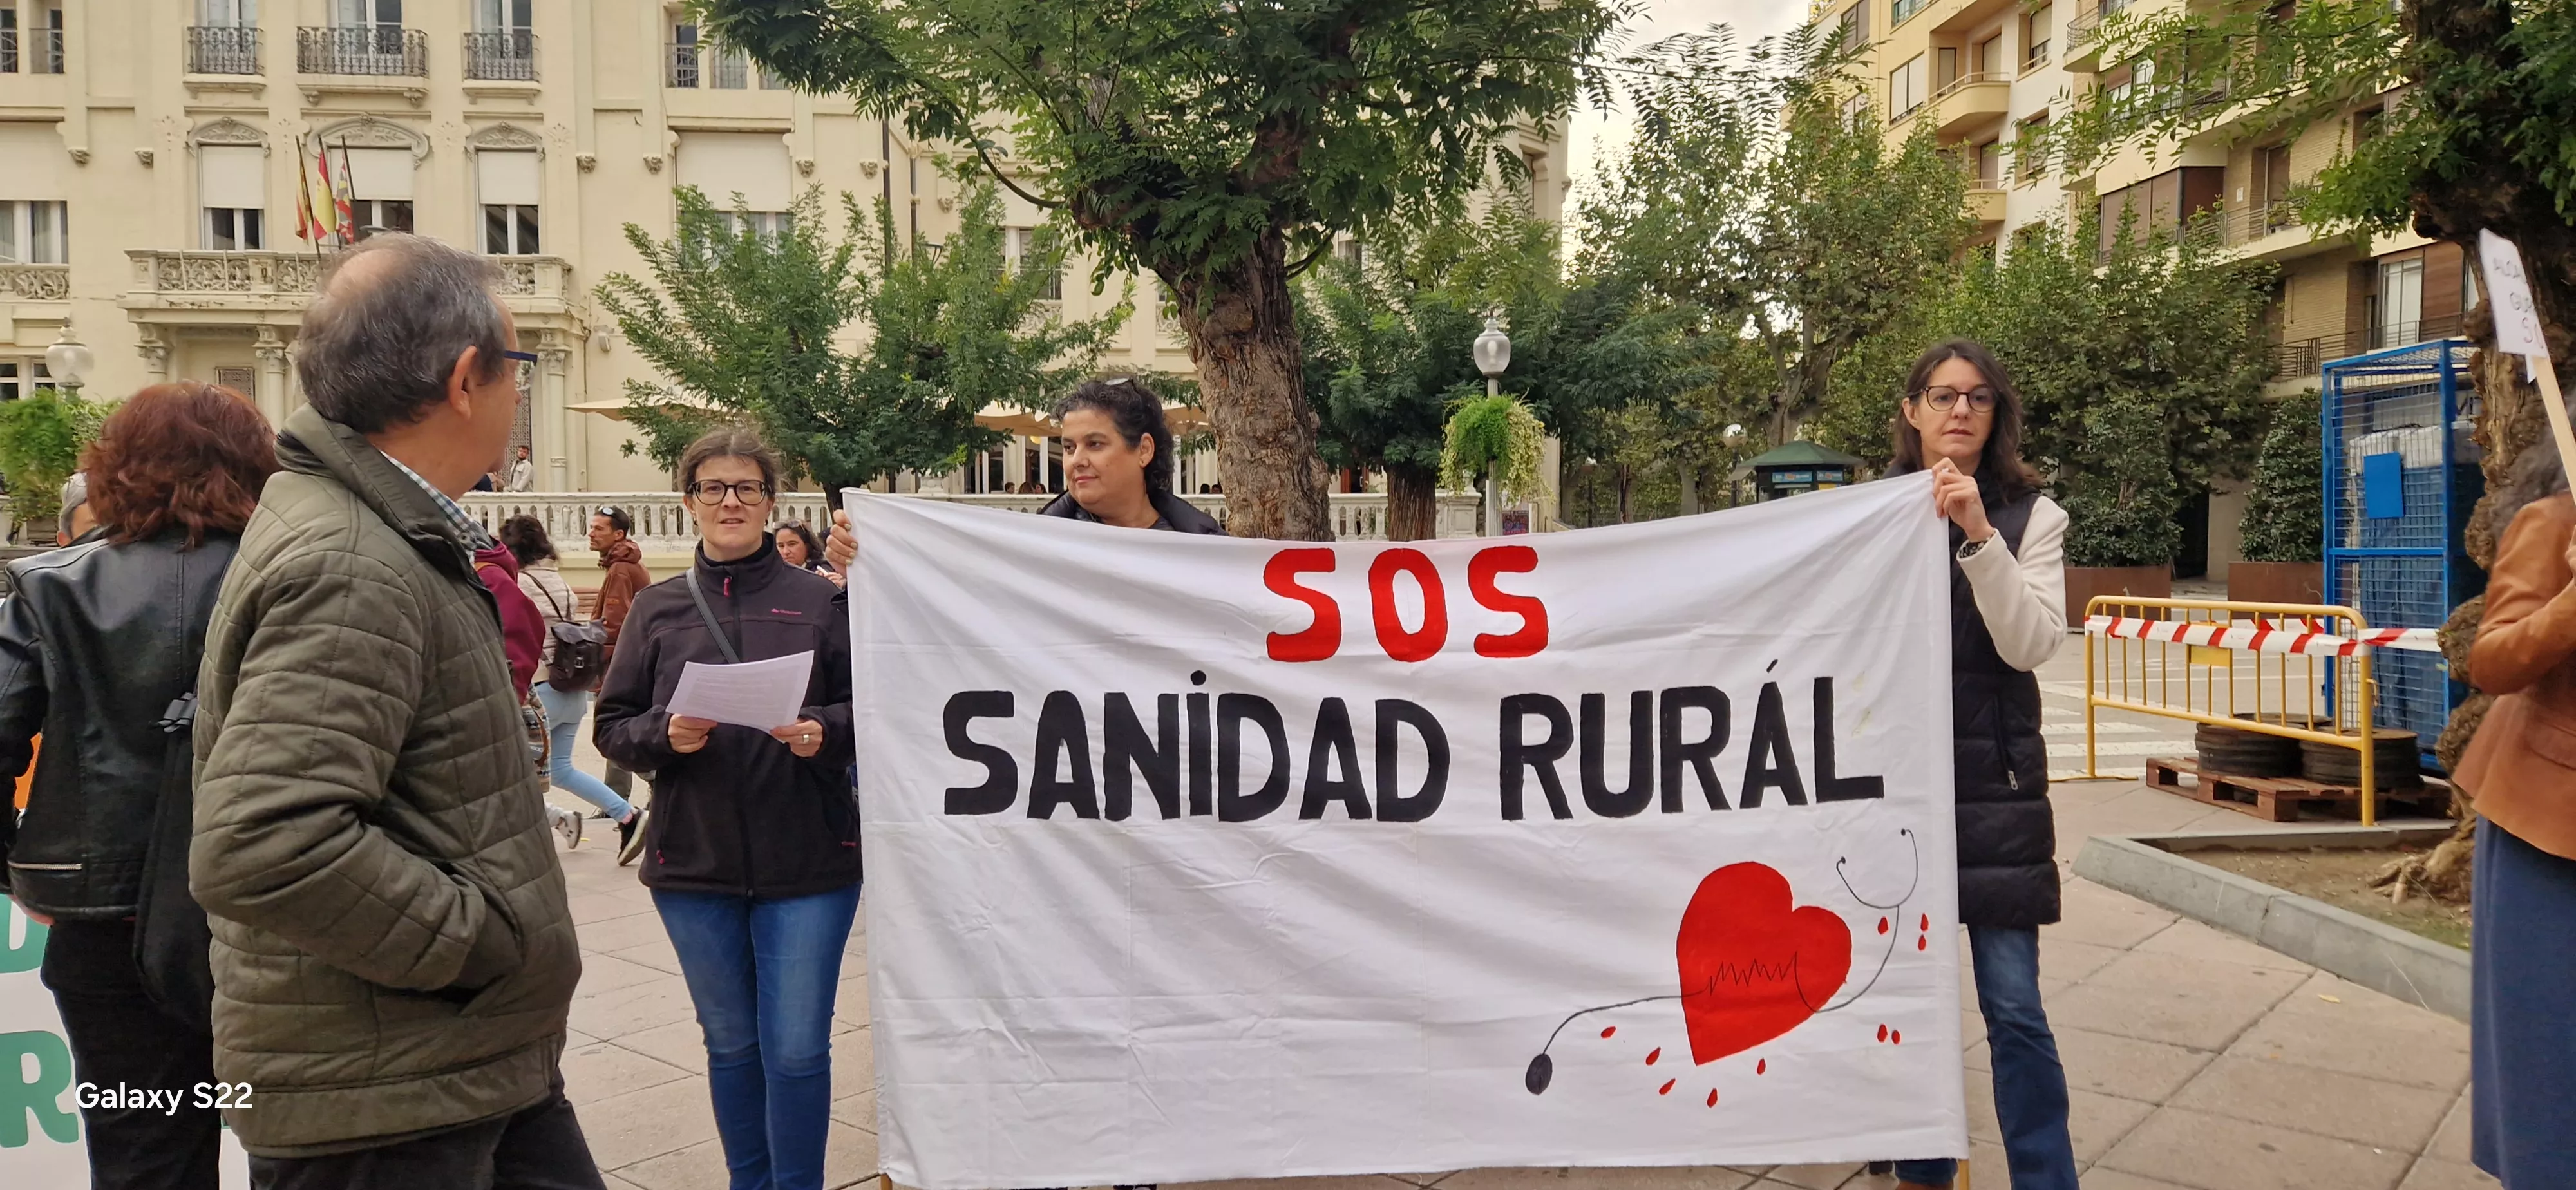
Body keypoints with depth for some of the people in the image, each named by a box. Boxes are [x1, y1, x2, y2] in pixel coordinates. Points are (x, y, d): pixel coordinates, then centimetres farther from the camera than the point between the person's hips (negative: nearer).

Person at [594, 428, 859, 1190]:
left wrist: (825, 731, -19)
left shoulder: (820, 602, 0)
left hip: (808, 864, -2)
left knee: (796, 1052, 0)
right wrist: (664, 733, -14)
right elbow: (612, 728, 6)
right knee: (732, 1045, 16)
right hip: (694, 864, 3)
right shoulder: (657, 608, 6)